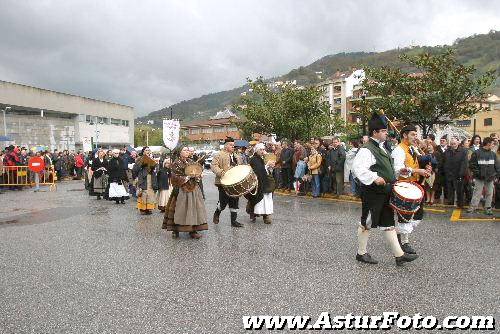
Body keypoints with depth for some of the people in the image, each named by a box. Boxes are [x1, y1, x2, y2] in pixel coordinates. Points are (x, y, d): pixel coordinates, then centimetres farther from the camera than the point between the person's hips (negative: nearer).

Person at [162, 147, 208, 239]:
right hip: (181, 189, -5)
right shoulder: (176, 163, -4)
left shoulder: (191, 162, 12)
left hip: (193, 189, 5)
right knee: (180, 209, -2)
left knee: (193, 208, 3)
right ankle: (175, 230, 10)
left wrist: (197, 177, -4)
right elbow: (174, 177, -10)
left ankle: (193, 230, 9)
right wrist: (185, 178, -19)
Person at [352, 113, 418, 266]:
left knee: (388, 223, 11)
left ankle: (399, 255, 16)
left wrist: (392, 181, 16)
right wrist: (374, 178, -31)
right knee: (367, 223, 3)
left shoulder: (382, 148, 15)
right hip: (372, 193, -9)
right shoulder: (367, 150, -16)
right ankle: (361, 253, 17)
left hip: (385, 193, 9)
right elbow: (358, 167, -29)